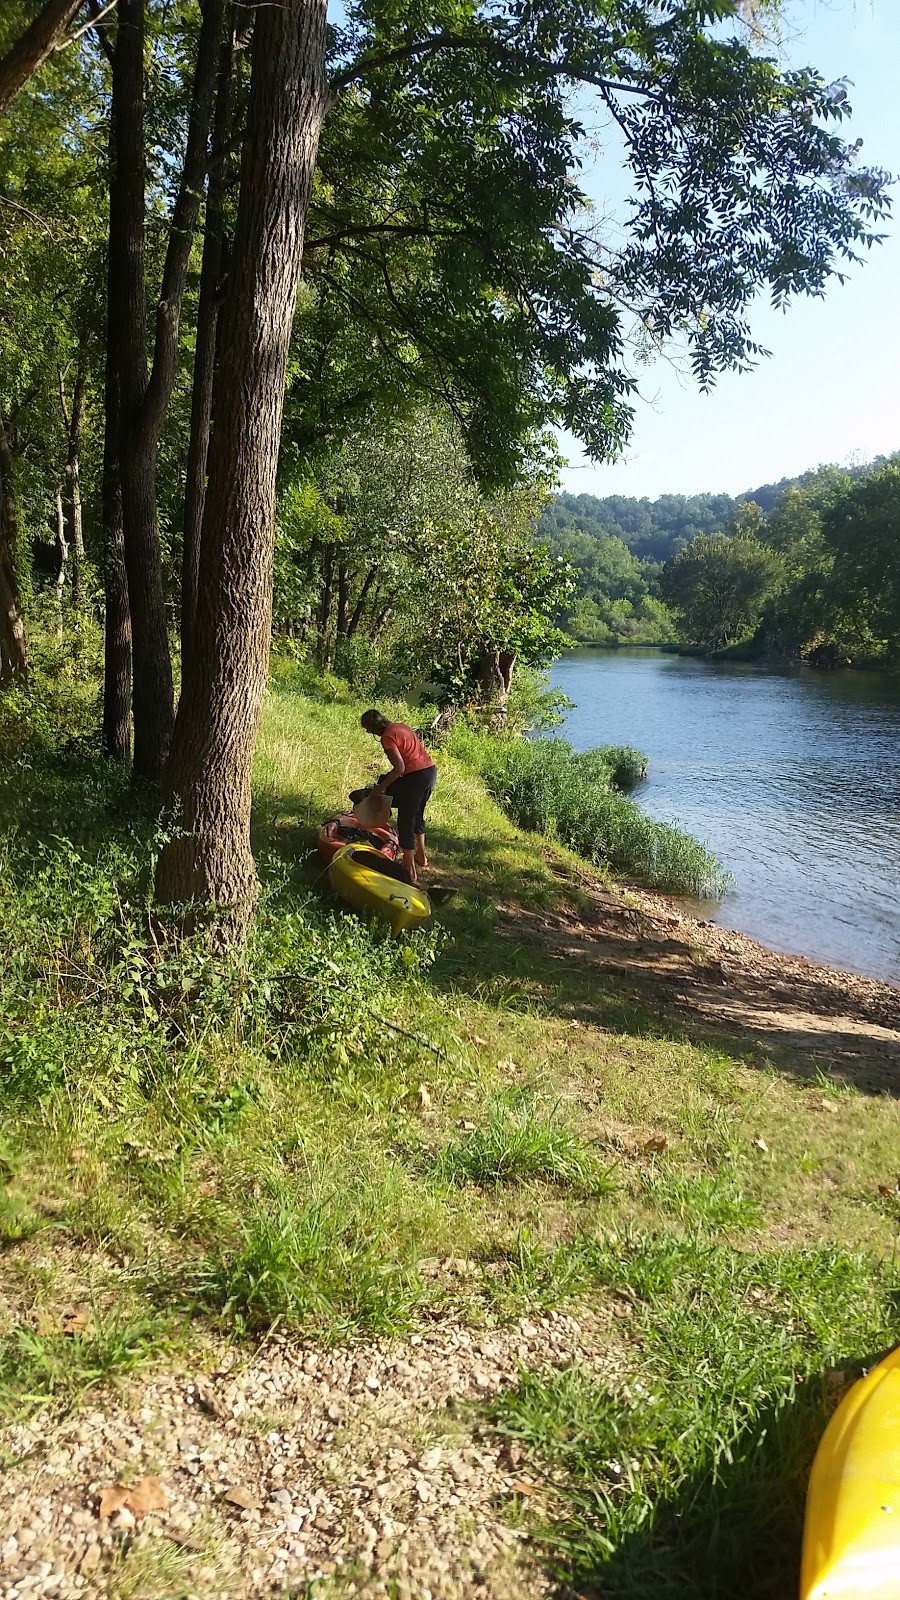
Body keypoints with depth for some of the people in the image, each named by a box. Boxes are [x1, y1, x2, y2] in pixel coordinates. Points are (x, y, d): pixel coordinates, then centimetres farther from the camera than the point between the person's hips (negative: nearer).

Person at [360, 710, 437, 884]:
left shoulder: (387, 737, -12)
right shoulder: (402, 726, 15)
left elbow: (400, 768, -18)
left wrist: (380, 787, -10)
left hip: (415, 776, -9)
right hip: (431, 771, 9)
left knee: (406, 821, 1)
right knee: (417, 815, 27)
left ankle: (410, 870, 2)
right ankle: (421, 856, 41)